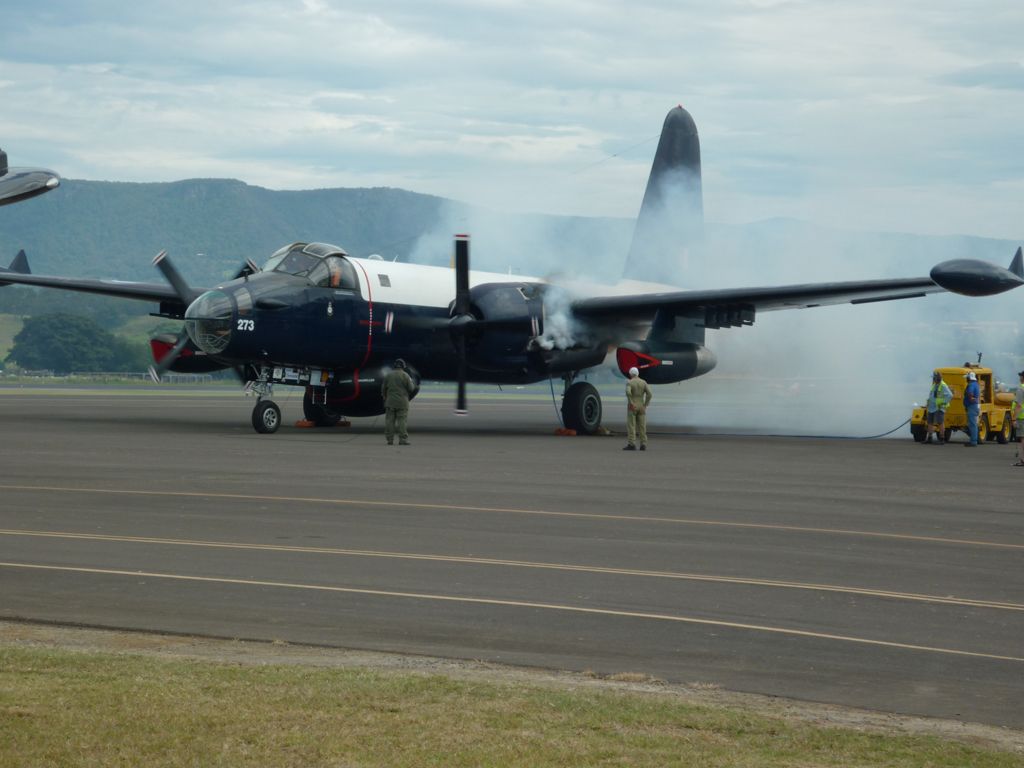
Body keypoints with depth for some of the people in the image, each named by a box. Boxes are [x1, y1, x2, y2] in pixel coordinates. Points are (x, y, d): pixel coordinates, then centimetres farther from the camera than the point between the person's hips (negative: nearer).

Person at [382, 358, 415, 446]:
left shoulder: (388, 375, 5)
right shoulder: (405, 375, -5)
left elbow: (383, 389, 8)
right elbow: (411, 388, -4)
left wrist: (385, 397, 23)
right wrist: (411, 382, 17)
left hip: (390, 402, 3)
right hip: (402, 402, -3)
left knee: (390, 421, 5)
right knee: (402, 421, -3)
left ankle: (389, 439, 3)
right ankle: (403, 439, -8)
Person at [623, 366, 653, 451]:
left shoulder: (629, 382, -7)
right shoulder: (644, 382, 4)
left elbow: (628, 392, -27)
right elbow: (649, 394, -7)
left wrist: (631, 403, -21)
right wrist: (645, 405, -4)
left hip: (632, 407, -4)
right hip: (641, 407, 4)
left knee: (631, 426, -2)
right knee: (642, 426, 6)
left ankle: (632, 445, -8)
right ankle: (643, 445, 2)